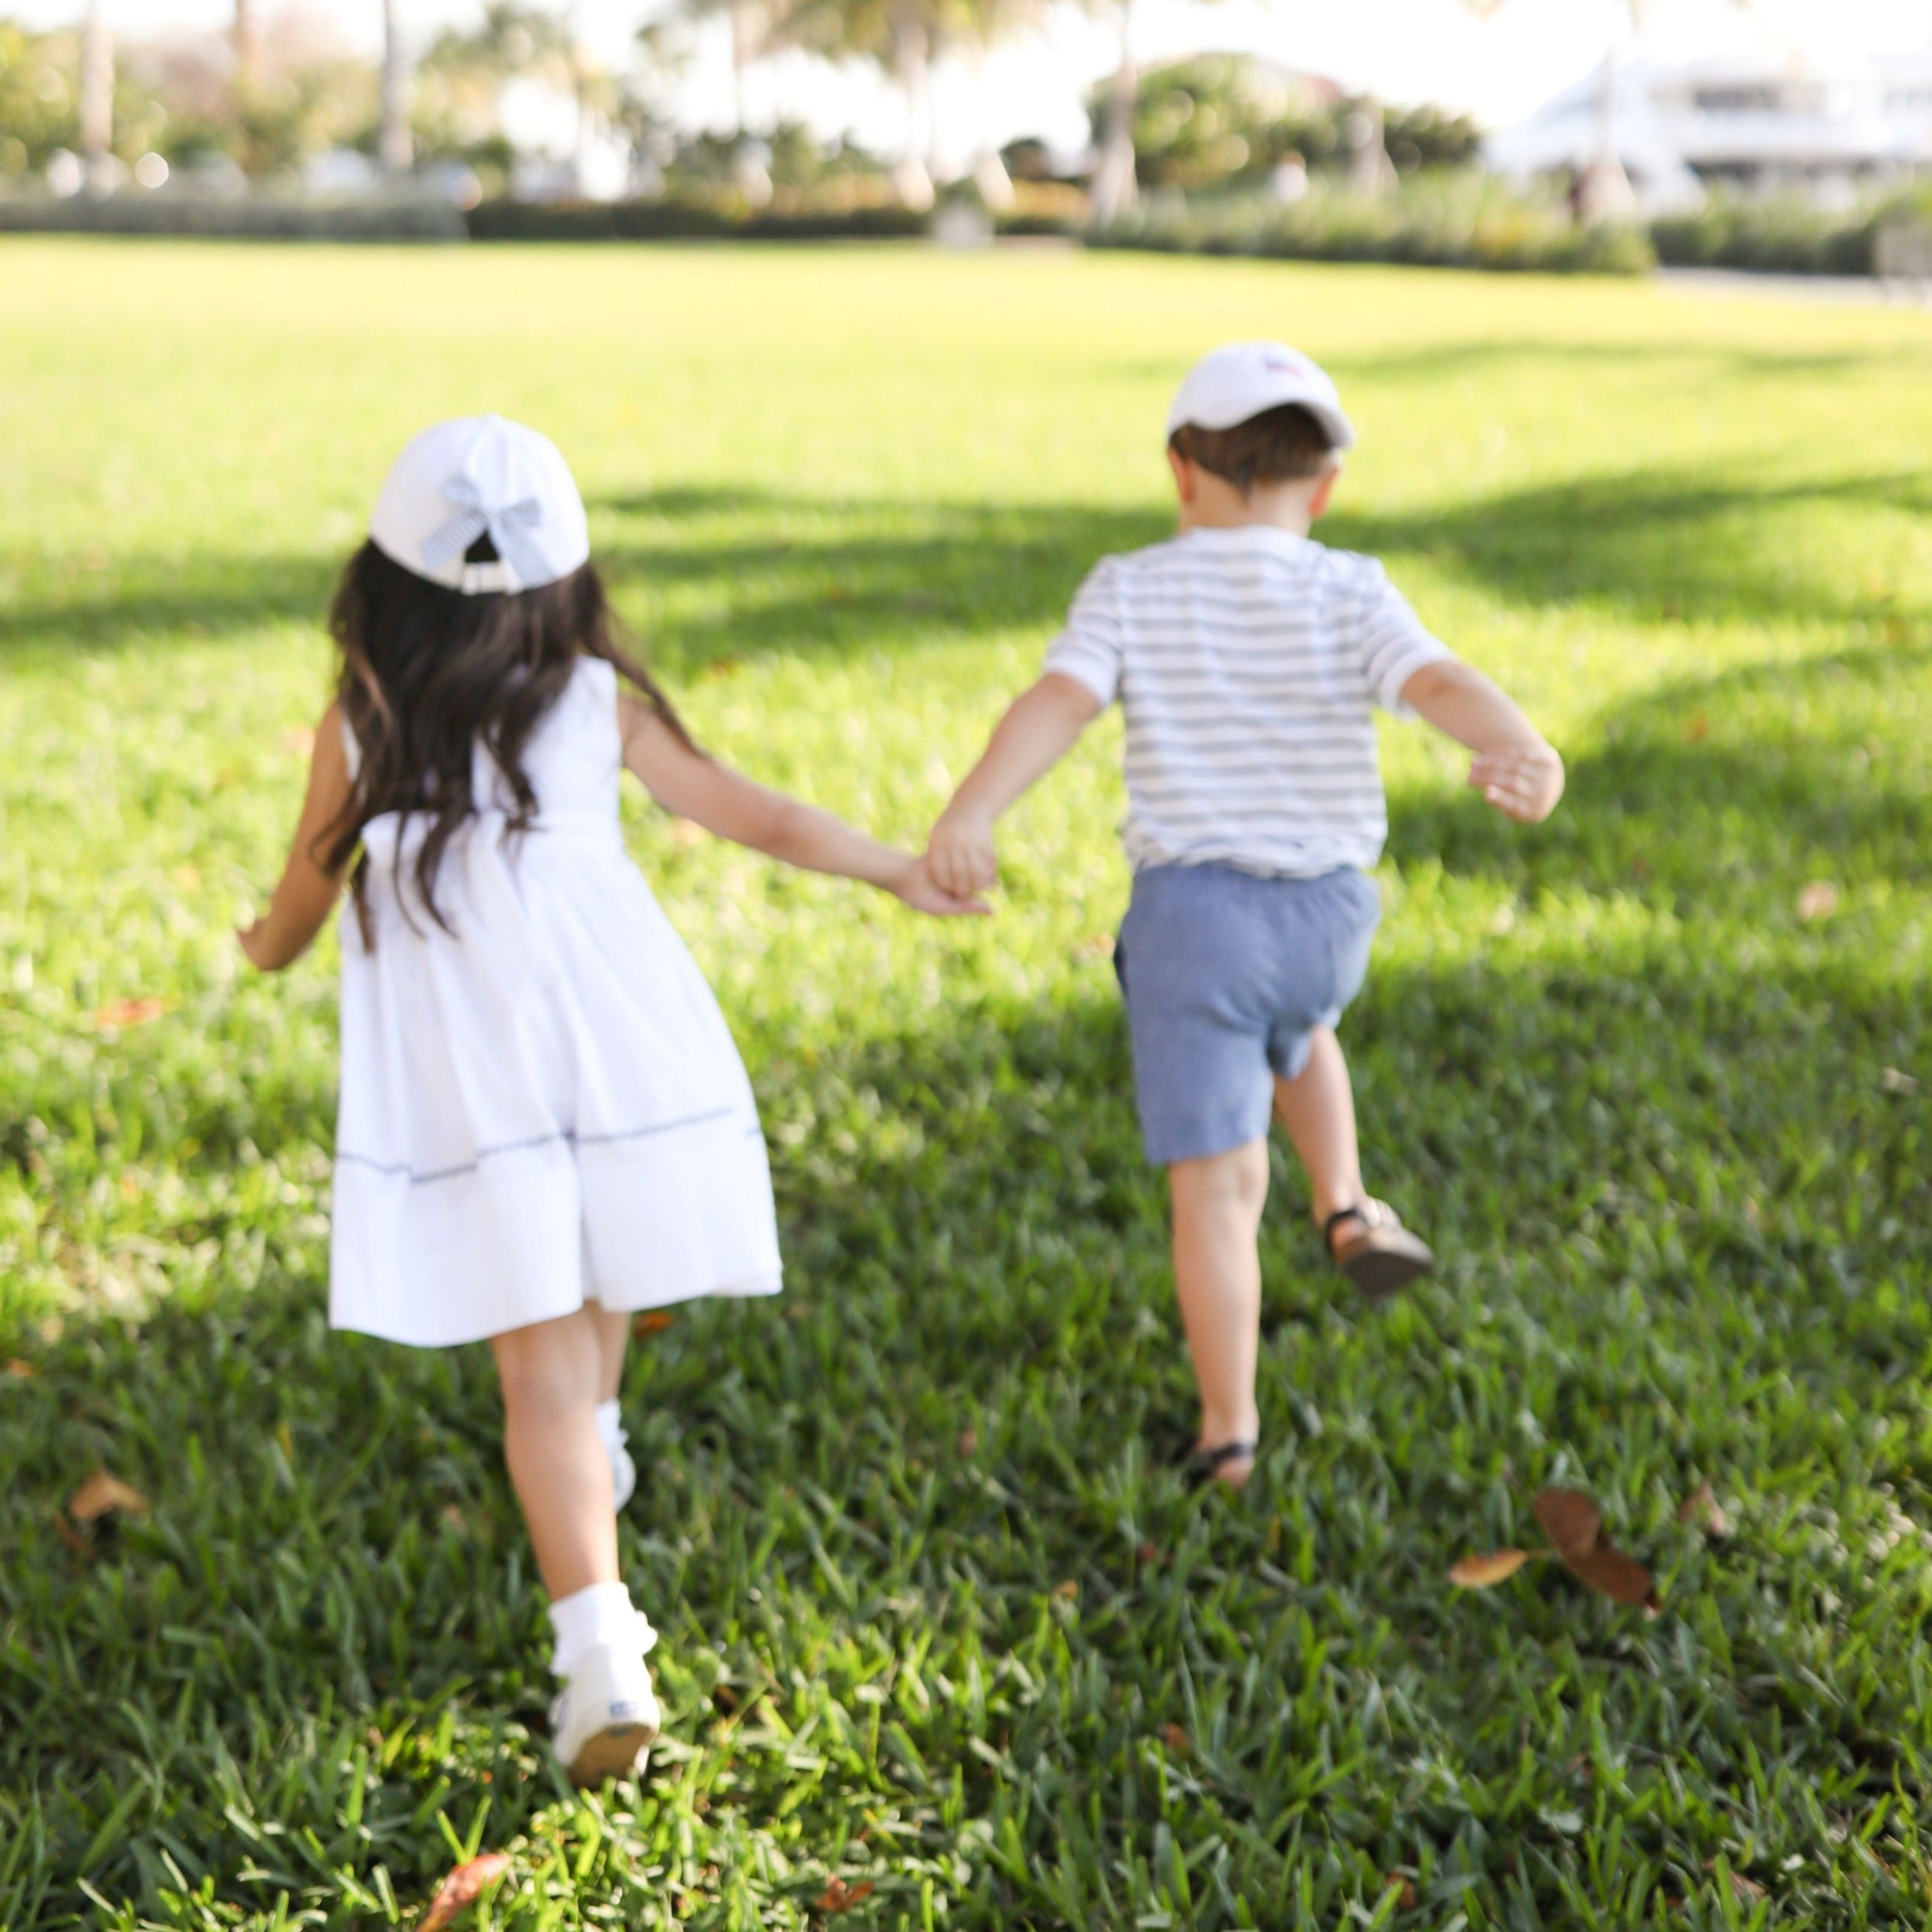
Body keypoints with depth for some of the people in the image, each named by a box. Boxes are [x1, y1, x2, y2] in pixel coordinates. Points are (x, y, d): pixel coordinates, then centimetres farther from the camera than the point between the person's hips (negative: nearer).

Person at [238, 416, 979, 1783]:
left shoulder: (359, 726, 3)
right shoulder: (601, 699, 6)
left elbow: (304, 895, 15)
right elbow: (756, 816, 9)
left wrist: (271, 949, 38)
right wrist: (899, 870, 21)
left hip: (460, 1090, -2)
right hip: (623, 1046, 2)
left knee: (540, 1367, -1)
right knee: (600, 1286, 28)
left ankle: (600, 1649, -14)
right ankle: (593, 1450, 55)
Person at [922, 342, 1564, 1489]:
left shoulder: (1130, 592, -1)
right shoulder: (1349, 595, -2)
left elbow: (1057, 702, -19)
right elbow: (1440, 682, -21)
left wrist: (970, 814, -34)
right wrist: (1525, 752, -40)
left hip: (1192, 910, -2)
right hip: (1330, 915, 2)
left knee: (1216, 1185, 2)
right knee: (1294, 1025, 38)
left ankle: (1229, 1433, 2)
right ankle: (1346, 1209, 28)